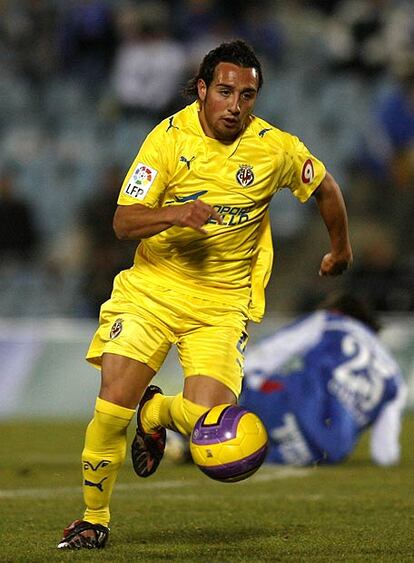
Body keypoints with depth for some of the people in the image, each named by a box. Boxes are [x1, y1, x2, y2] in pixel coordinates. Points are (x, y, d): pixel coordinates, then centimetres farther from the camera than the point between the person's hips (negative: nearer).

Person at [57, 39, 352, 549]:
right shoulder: (170, 136, -8)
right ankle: (93, 519, 9)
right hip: (151, 287, 0)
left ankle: (155, 413, 21)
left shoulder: (275, 148, -6)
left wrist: (340, 249, 28)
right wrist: (174, 215, -30)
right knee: (112, 405, -14)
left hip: (222, 302, 0)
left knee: (203, 418, -18)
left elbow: (324, 187, 15)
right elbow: (123, 222, -11)